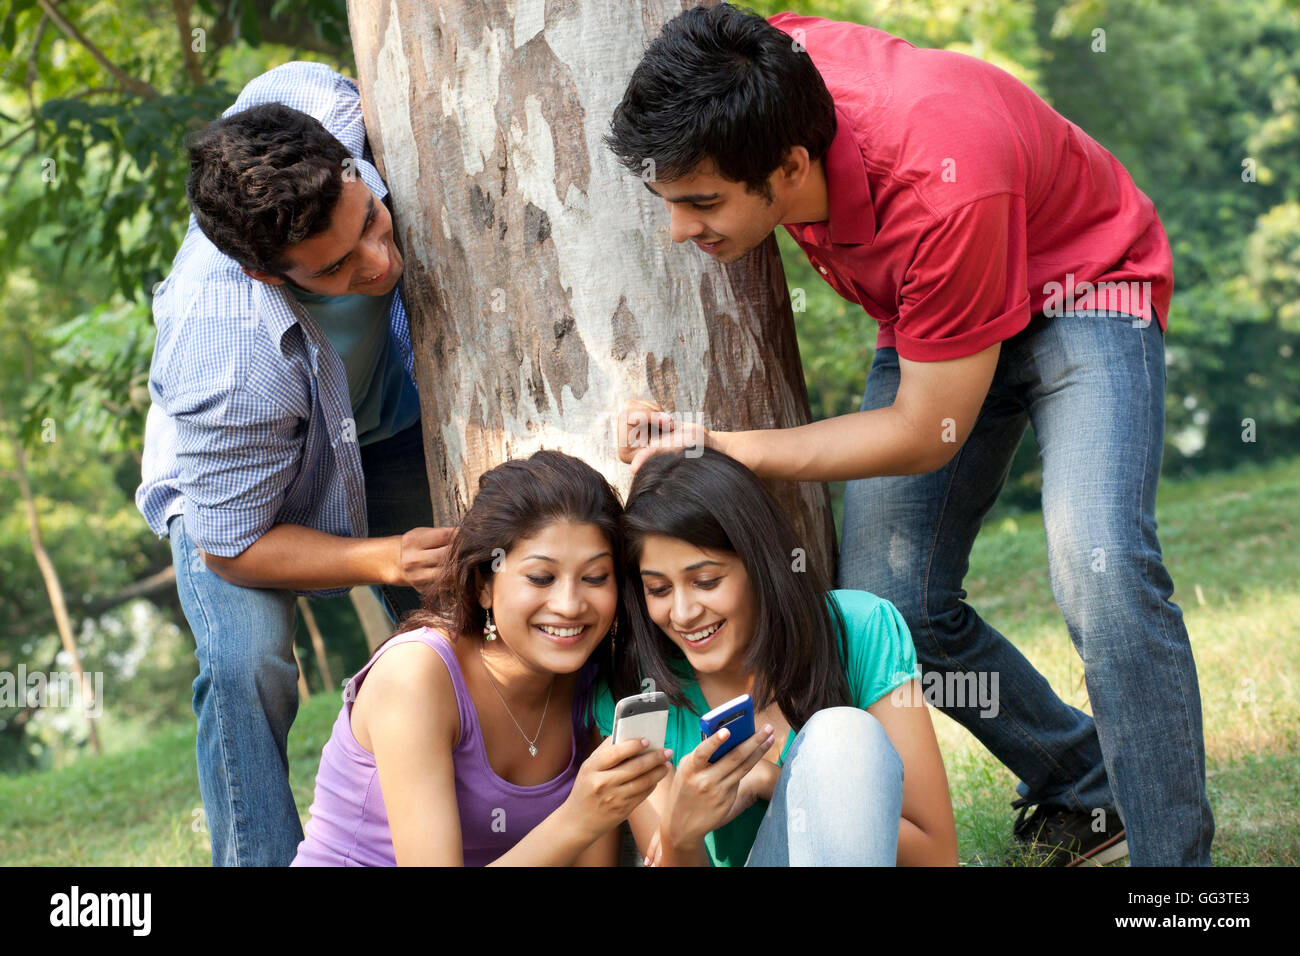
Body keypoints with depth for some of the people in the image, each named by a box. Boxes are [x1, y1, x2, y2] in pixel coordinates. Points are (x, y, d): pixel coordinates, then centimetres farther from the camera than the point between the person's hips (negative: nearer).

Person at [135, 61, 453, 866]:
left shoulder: (309, 104, -35)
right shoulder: (230, 364, -46)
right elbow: (231, 545, -29)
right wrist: (385, 558, -38)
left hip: (382, 418, 6)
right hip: (230, 471, -5)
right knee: (247, 664, -27)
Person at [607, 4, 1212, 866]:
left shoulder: (945, 188, -40)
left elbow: (926, 434, -28)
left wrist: (720, 448, -26)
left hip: (1080, 287, -6)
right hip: (929, 316, 7)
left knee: (1100, 567, -29)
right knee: (891, 604, -4)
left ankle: (1176, 852, -17)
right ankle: (1084, 790, 16)